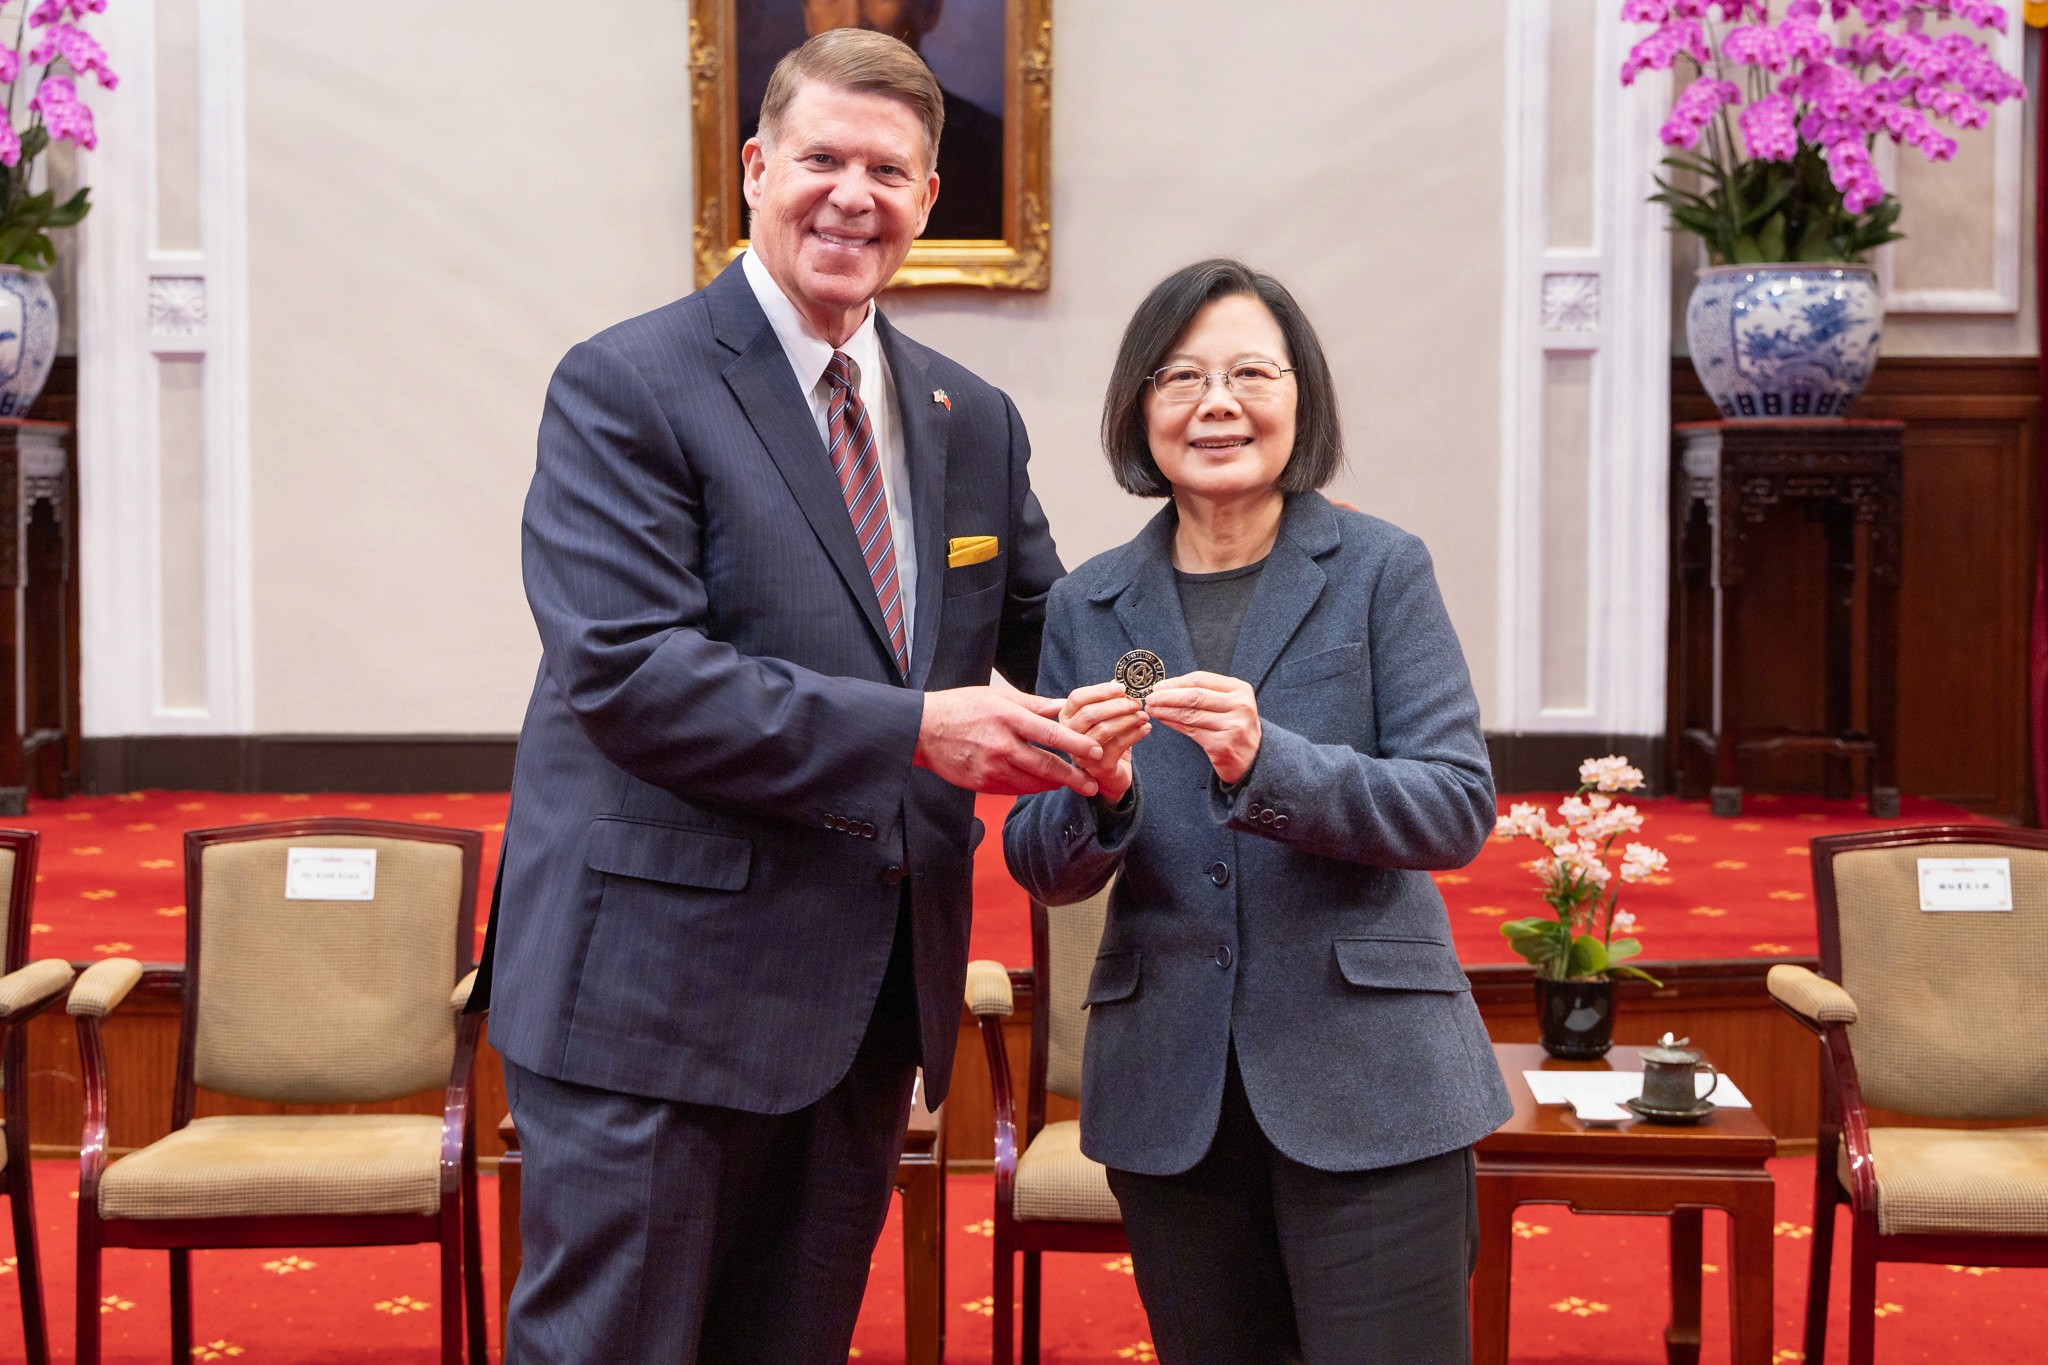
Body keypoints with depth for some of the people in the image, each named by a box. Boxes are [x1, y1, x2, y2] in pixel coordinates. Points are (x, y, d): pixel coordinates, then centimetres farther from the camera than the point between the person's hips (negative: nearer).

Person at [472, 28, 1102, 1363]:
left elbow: (1058, 640, 19)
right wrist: (911, 732, -23)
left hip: (870, 996, 6)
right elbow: (625, 670, -19)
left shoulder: (974, 423, 12)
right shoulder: (627, 388, -9)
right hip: (657, 997, -6)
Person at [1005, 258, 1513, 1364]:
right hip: (1171, 1095, 3)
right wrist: (1098, 791, -16)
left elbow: (1459, 807, -9)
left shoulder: (1380, 571, -1)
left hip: (1366, 1080, -3)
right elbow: (1040, 870, 6)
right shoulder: (1087, 608, 6)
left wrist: (1270, 763, -23)